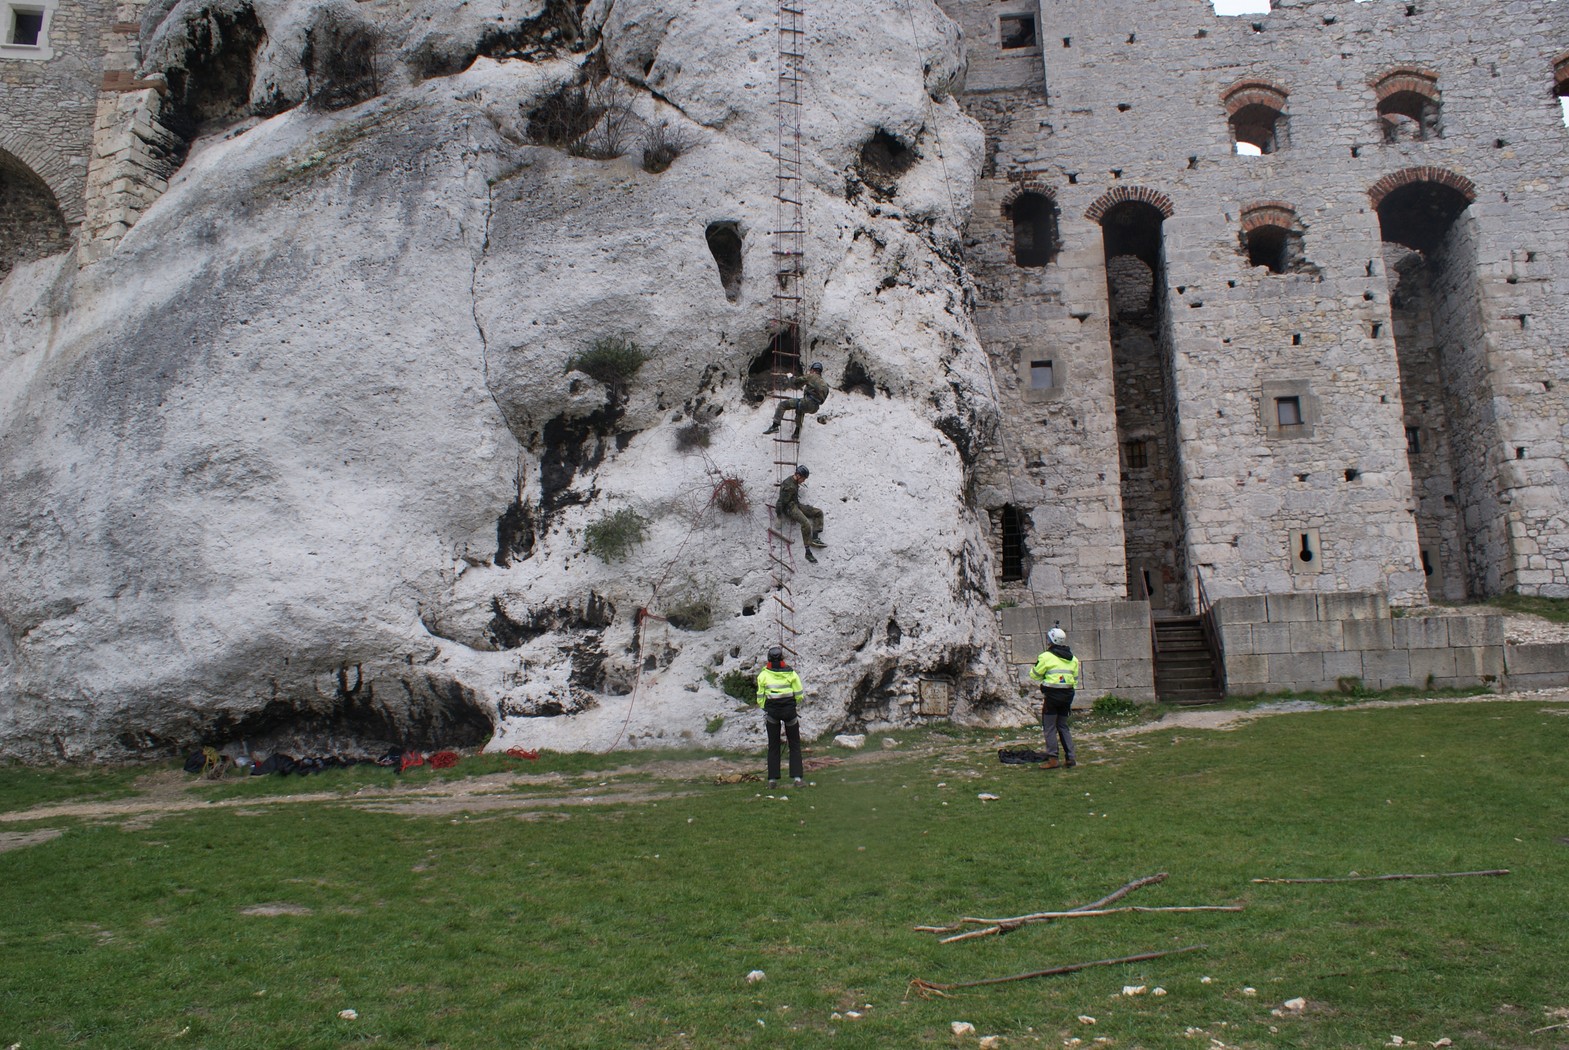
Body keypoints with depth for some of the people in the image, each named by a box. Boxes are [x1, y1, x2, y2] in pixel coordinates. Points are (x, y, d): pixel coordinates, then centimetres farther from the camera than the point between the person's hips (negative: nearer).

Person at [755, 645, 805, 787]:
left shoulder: (763, 674, -4)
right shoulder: (790, 672, -6)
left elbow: (760, 697, 2)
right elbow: (799, 694, -2)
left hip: (771, 711, 1)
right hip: (790, 710, -1)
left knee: (773, 746, 11)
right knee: (795, 745, 11)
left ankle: (772, 779, 7)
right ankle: (797, 777, 2)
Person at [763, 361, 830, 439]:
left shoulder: (811, 377, 0)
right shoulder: (824, 382, 21)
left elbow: (795, 382, 3)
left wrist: (791, 377, 24)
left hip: (807, 403, -8)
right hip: (815, 408, 8)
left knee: (782, 404, -2)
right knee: (800, 410, 41)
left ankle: (775, 426, -13)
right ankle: (797, 432, 45)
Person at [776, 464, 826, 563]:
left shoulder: (794, 482, 8)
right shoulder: (789, 486, -22)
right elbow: (781, 502, -20)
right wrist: (779, 516, -16)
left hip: (796, 504, 11)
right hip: (790, 507, -11)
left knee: (818, 512, 6)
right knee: (806, 523, -31)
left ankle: (815, 538, -5)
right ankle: (808, 552, -30)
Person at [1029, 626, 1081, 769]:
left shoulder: (1046, 657, -10)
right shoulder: (1072, 659, 11)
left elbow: (1035, 675, -2)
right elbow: (1075, 680, 15)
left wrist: (1037, 664, 17)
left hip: (1051, 695, -6)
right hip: (1067, 695, 6)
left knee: (1049, 727, -1)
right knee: (1063, 726, 16)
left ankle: (1052, 759, -4)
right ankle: (1070, 757, 12)